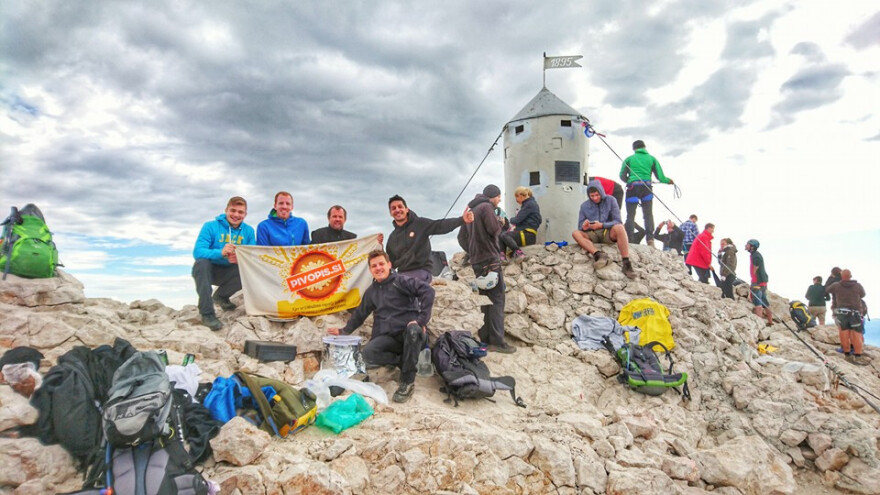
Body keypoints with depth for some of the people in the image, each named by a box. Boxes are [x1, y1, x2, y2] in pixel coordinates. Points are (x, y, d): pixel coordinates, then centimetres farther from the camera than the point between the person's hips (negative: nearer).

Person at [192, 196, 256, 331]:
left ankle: (221, 296, 5)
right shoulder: (210, 226, -10)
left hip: (228, 273, 2)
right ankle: (207, 313, -29)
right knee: (202, 262, -34)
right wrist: (220, 253, -40)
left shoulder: (248, 231, -1)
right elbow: (197, 252, -23)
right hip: (207, 271, -2)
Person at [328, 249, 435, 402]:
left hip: (412, 334, -4)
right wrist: (344, 331, 29)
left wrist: (421, 319, -23)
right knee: (367, 353, -27)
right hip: (389, 337, 4)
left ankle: (408, 381, -23)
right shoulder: (371, 292, 19)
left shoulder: (400, 281, -1)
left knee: (413, 329, -41)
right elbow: (359, 314, 32)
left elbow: (427, 291, -16)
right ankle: (405, 362, -3)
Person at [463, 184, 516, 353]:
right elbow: (494, 230, -16)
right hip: (489, 258, -9)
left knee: (485, 298, 13)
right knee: (497, 299, -8)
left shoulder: (472, 208, 20)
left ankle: (484, 337, 15)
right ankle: (497, 341, -11)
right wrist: (500, 223, 3)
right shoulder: (486, 207, -8)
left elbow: (466, 231, 25)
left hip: (476, 259, 9)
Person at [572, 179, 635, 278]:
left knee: (619, 227, -35)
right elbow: (580, 226, 6)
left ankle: (626, 263, -40)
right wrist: (584, 227, -20)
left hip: (609, 233, -2)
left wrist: (602, 225, -23)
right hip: (592, 235, 2)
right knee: (575, 233, -26)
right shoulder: (584, 206, 6)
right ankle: (598, 254, -46)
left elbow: (617, 221, -6)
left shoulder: (611, 200, 1)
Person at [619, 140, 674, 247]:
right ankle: (650, 238, -7)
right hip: (646, 188, 1)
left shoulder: (629, 159, 11)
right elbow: (660, 177, 10)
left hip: (632, 187, -1)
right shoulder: (652, 159, 14)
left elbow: (622, 176, 8)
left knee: (630, 215, 0)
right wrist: (669, 181, 29)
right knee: (648, 214, 5)